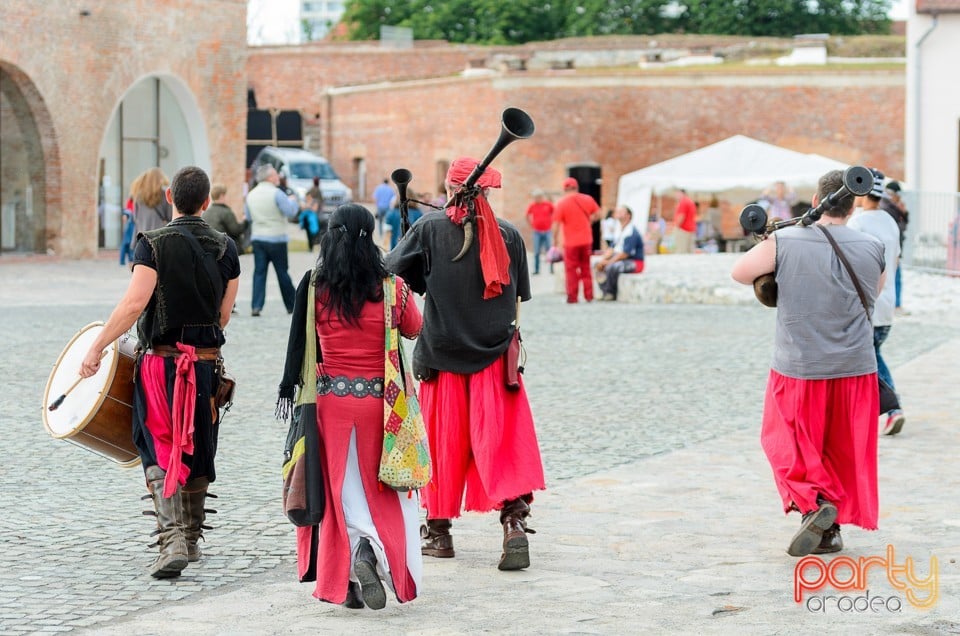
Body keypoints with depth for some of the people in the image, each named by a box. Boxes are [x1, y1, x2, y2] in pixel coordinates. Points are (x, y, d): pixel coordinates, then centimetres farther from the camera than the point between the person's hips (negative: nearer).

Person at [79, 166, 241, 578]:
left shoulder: (154, 244, -10)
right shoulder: (226, 248, 4)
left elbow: (134, 303, -19)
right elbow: (223, 315, 6)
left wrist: (96, 349, -14)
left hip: (161, 362, -4)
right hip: (208, 364, 4)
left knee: (161, 455, 0)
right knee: (197, 453, 16)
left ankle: (172, 539, -15)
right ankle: (191, 538, 28)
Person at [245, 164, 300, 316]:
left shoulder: (251, 195, 8)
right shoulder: (276, 193, -12)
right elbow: (291, 212, -13)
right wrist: (293, 201, 6)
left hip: (257, 238, 5)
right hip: (276, 239, -4)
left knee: (259, 272, 3)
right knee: (282, 273, 5)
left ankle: (256, 306, -8)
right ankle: (292, 306, 14)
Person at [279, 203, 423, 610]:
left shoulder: (314, 286, -7)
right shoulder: (391, 287, -7)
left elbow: (299, 340, -4)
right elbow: (414, 330, 9)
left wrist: (289, 389, 3)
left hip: (331, 400, 1)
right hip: (379, 401, -1)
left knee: (341, 488, 10)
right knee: (383, 486, 12)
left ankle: (347, 582, 0)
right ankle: (372, 548, -16)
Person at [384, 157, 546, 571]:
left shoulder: (429, 228, -5)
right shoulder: (508, 234, 1)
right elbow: (517, 300, 7)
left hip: (442, 355, -1)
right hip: (495, 357, 1)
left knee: (443, 444, 10)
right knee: (502, 444, 1)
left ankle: (439, 532, 18)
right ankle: (515, 522, -16)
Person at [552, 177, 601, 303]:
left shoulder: (561, 204, -11)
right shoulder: (588, 199, 0)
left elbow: (556, 224, -13)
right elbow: (597, 214, 9)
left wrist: (555, 240, -2)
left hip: (570, 242, -4)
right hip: (586, 240, 4)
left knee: (571, 270, 4)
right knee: (586, 268, 14)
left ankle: (572, 297, 3)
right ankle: (589, 296, 13)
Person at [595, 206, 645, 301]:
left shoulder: (631, 232, -18)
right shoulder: (620, 231, 11)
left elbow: (625, 253, -24)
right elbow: (612, 249, 11)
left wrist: (609, 262, -21)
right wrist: (603, 259, -6)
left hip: (634, 263, -10)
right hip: (621, 259, 10)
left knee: (611, 267, -34)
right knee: (599, 264, 1)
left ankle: (611, 294, -18)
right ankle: (605, 292, -7)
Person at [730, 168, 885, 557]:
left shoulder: (784, 242, -12)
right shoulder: (871, 250, -5)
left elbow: (739, 272, -3)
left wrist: (774, 284, 14)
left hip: (799, 368, -2)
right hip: (855, 369, 2)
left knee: (791, 445, 12)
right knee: (844, 451, 15)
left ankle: (815, 502, -10)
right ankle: (832, 529, 19)